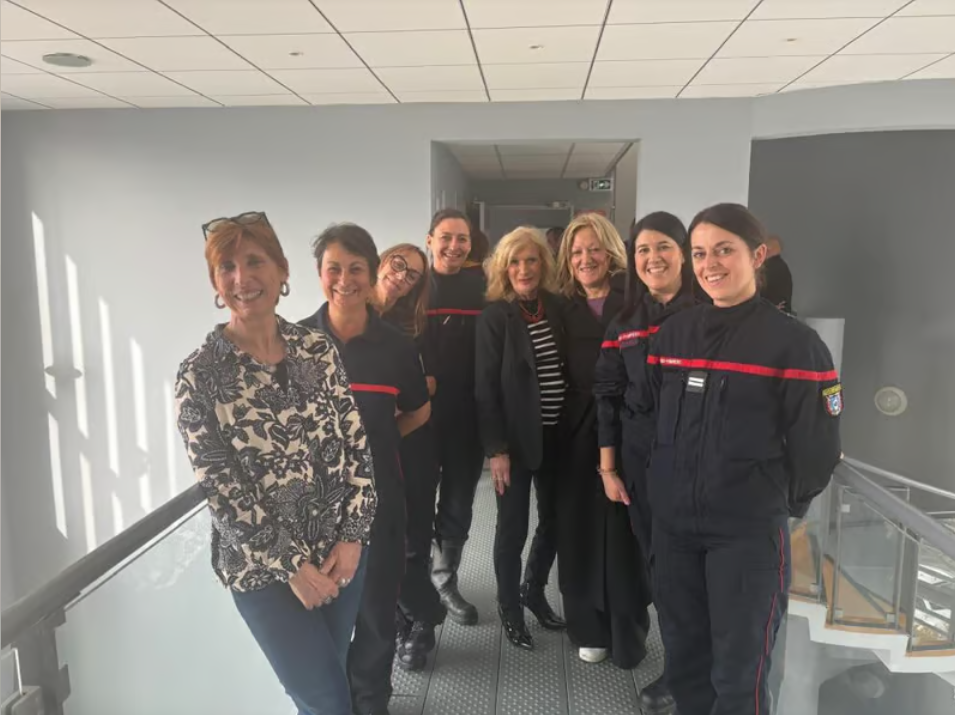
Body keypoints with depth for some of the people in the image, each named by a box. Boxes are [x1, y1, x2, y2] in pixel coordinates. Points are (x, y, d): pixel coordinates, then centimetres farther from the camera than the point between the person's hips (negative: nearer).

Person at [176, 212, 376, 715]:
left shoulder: (318, 348, -2)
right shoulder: (200, 374, -12)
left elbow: (356, 445, -1)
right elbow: (220, 488, -12)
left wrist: (352, 538, -9)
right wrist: (292, 565, -13)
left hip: (341, 551, 3)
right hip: (262, 567, -3)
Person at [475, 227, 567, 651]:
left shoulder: (556, 309, 4)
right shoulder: (494, 316, -8)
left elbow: (568, 370, 7)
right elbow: (486, 387, -10)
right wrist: (496, 448, -14)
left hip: (556, 437, 5)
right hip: (516, 438, -4)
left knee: (553, 520, 14)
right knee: (513, 527, 7)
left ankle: (534, 591, 38)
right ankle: (509, 606, 28)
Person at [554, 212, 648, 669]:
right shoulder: (566, 312, 9)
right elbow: (563, 377, 10)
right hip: (578, 435, 4)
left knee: (623, 536, 3)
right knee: (580, 533, 8)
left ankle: (627, 636, 22)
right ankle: (590, 630, 26)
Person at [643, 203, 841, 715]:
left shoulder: (794, 342, -10)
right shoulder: (672, 334, 4)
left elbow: (816, 449, -7)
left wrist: (775, 506, 1)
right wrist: (661, 486, 10)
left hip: (749, 531, -4)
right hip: (672, 523, 5)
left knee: (739, 674, 6)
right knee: (683, 659, 17)